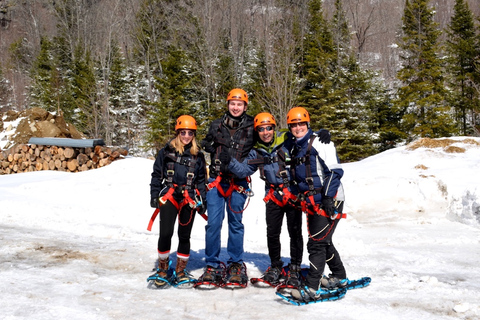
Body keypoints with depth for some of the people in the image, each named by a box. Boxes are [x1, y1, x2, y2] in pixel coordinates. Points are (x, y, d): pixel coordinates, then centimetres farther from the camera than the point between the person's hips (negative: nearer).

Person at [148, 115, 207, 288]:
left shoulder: (198, 155, 11)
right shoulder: (166, 152, 5)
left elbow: (201, 180, 15)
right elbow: (156, 175, 7)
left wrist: (202, 200, 8)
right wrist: (154, 195, 0)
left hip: (189, 199, 2)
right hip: (169, 196, -2)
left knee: (184, 236, 6)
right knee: (165, 233, -8)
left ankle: (181, 270, 20)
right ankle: (163, 269, 11)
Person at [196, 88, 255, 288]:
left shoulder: (252, 128, 5)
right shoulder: (217, 125, 10)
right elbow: (206, 145, 23)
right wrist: (217, 154, 7)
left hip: (238, 182, -1)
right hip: (217, 179, 1)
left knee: (235, 223, 5)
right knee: (214, 222, -4)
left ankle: (236, 266, 16)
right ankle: (212, 265, 6)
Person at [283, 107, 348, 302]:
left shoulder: (319, 142, -11)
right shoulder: (293, 147, 13)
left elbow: (335, 171, -16)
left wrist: (328, 196, -22)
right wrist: (301, 197, 18)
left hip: (329, 200, -8)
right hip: (312, 202, 9)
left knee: (316, 243, -10)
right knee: (323, 241, 18)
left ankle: (312, 288, -7)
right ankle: (339, 277, 35)